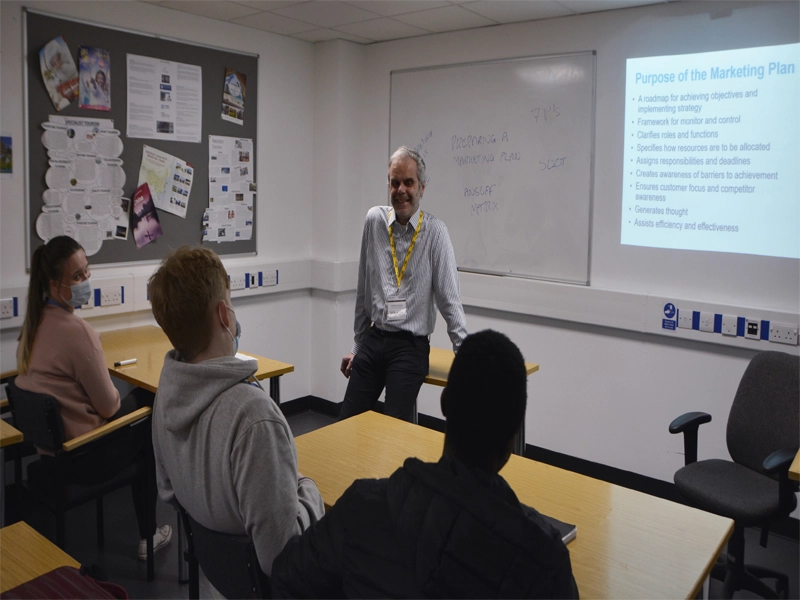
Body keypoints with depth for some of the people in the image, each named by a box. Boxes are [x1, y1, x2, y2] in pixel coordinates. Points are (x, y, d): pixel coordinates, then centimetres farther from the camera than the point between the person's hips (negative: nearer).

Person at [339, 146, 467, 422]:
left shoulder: (435, 231, -6)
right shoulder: (374, 220, 3)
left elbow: (450, 299, -6)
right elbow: (363, 290, 10)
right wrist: (356, 345, 14)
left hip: (411, 347, -3)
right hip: (373, 340, 3)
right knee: (346, 424, 1)